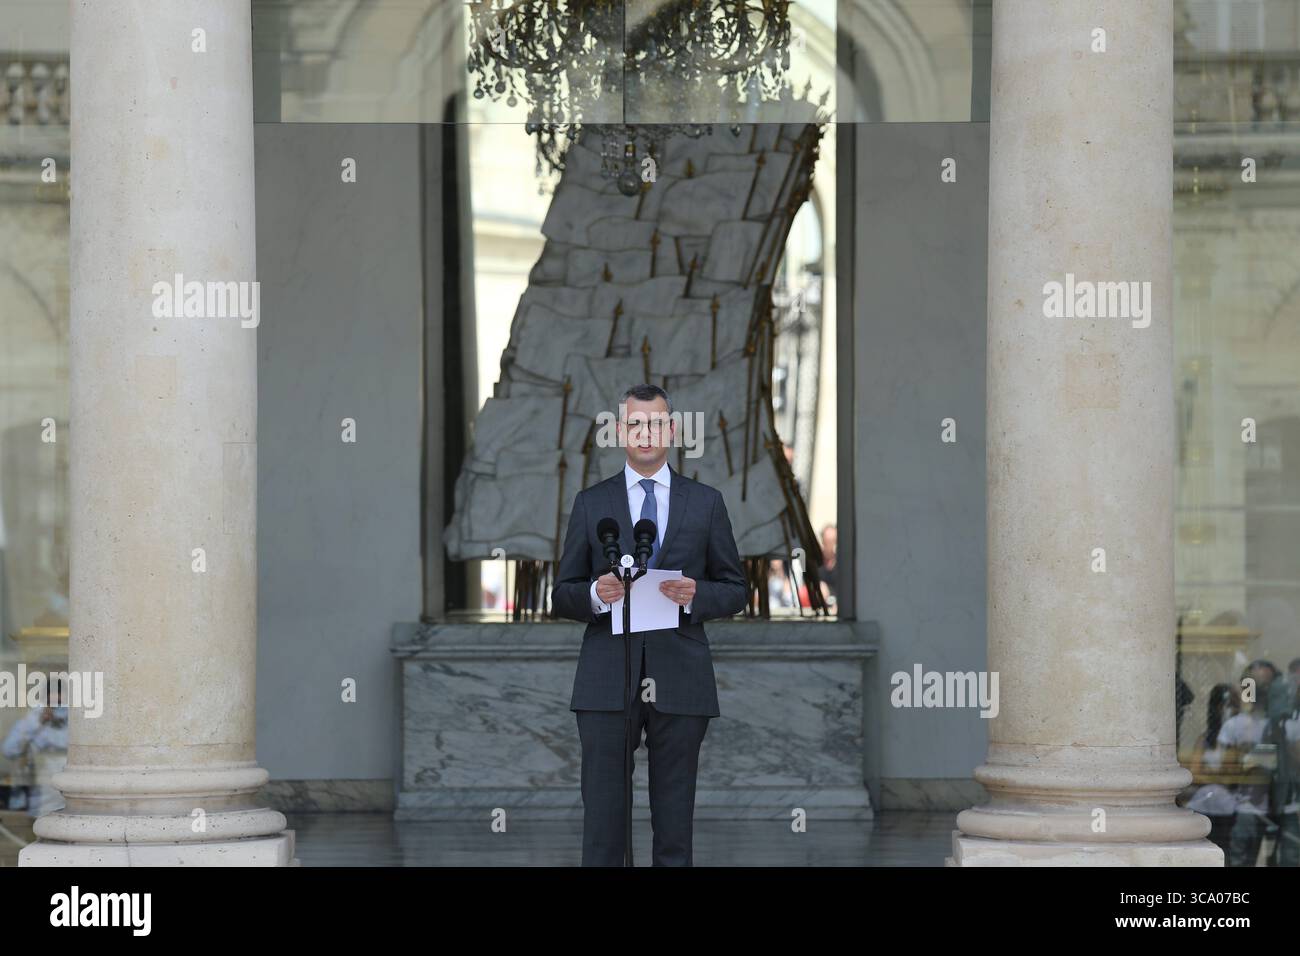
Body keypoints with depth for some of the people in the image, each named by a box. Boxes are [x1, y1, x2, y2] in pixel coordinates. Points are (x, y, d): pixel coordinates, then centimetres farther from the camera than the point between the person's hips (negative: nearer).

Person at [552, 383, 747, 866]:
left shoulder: (706, 502, 10)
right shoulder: (591, 503, 10)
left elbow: (735, 590, 11)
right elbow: (563, 595, 10)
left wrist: (697, 596, -11)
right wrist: (596, 594, -13)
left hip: (679, 678, 0)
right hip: (607, 679, 0)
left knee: (675, 824, 3)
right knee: (602, 817, -3)